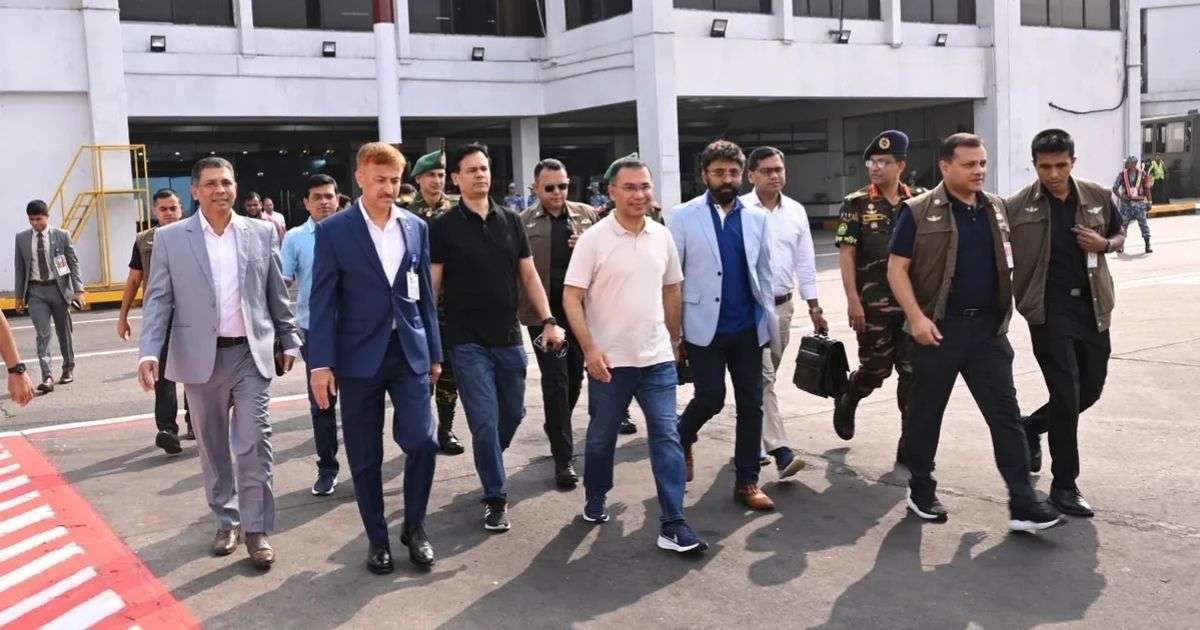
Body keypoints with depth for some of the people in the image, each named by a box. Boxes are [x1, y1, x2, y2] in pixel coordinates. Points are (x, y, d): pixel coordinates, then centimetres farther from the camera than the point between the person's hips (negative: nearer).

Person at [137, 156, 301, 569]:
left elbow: (277, 294, 9)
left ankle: (256, 529, 6)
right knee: (212, 446, 11)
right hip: (201, 358, 0)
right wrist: (149, 352, -13)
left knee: (254, 443, -3)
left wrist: (289, 341, 10)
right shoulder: (170, 239, 0)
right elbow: (157, 300, -2)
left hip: (251, 354, 0)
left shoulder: (261, 233, 4)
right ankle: (226, 520, 26)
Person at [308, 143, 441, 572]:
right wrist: (321, 362, -11)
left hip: (409, 351, 2)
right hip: (359, 355, -2)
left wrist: (434, 352, 10)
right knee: (365, 457, 6)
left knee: (422, 441, -5)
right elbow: (322, 300, -6)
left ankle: (414, 526, 17)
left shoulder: (416, 227, 6)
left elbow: (425, 294, 10)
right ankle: (377, 538, 22)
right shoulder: (333, 230, -4)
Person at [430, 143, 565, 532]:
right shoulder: (443, 227, -4)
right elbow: (432, 286, -3)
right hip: (468, 342, -4)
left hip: (509, 338, 4)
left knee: (512, 415, 14)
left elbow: (528, 276, 9)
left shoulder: (512, 221, 7)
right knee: (484, 422, -3)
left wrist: (548, 319, -1)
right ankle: (495, 498, 11)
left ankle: (489, 466, 42)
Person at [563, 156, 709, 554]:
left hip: (657, 358, 3)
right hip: (610, 360, -3)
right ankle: (596, 497, 38)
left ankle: (672, 525, 0)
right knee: (602, 437, 13)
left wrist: (674, 342, 16)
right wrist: (589, 348, -17)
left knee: (667, 437, -3)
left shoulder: (662, 237, 5)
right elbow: (571, 298, -10)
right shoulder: (594, 240, -9)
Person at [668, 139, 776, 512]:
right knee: (710, 399, -2)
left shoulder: (757, 217, 8)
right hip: (704, 327, -3)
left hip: (747, 328, 4)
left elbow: (764, 272, 11)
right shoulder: (683, 217, -3)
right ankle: (680, 440, 30)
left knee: (751, 404, 4)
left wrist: (768, 319, 7)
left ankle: (747, 482, 15)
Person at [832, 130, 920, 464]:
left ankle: (911, 441, 10)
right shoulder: (856, 204, -3)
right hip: (873, 304, -3)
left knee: (913, 372, 2)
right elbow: (846, 255, -6)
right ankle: (846, 402, 33)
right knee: (876, 368, 2)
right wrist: (853, 300, -13)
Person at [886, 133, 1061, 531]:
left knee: (1006, 414, 1)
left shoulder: (996, 208, 9)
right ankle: (921, 491, 24)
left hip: (988, 327, 4)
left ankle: (1023, 504, 4)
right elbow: (897, 268, -9)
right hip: (940, 327, -4)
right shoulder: (918, 211, -7)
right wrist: (916, 317, -17)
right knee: (926, 412, 8)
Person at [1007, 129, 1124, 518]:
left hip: (1092, 307, 5)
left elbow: (1119, 236, 16)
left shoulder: (1098, 197, 1)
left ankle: (1030, 428, 39)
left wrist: (1104, 244, -7)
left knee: (1090, 389, 13)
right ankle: (1064, 485, 7)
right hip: (1049, 309, -5)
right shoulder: (1017, 207, -9)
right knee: (1066, 395, -6)